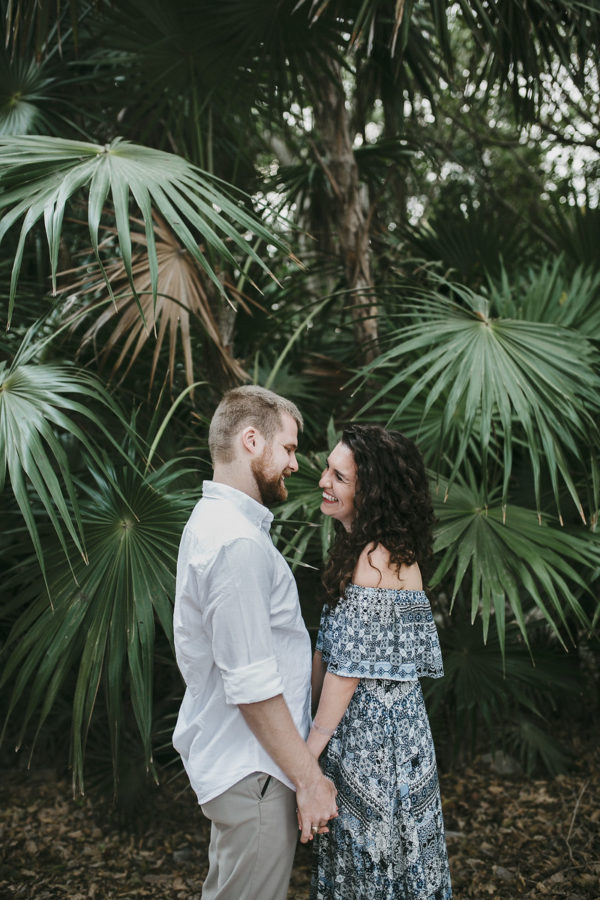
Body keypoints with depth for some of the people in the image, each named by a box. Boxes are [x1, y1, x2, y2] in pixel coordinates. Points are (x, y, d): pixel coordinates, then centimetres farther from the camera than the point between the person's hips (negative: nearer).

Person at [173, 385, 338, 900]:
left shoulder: (213, 520, 10)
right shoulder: (238, 543, -24)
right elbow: (253, 687, -26)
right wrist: (309, 778, -17)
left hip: (222, 756, 10)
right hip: (253, 773, -10)